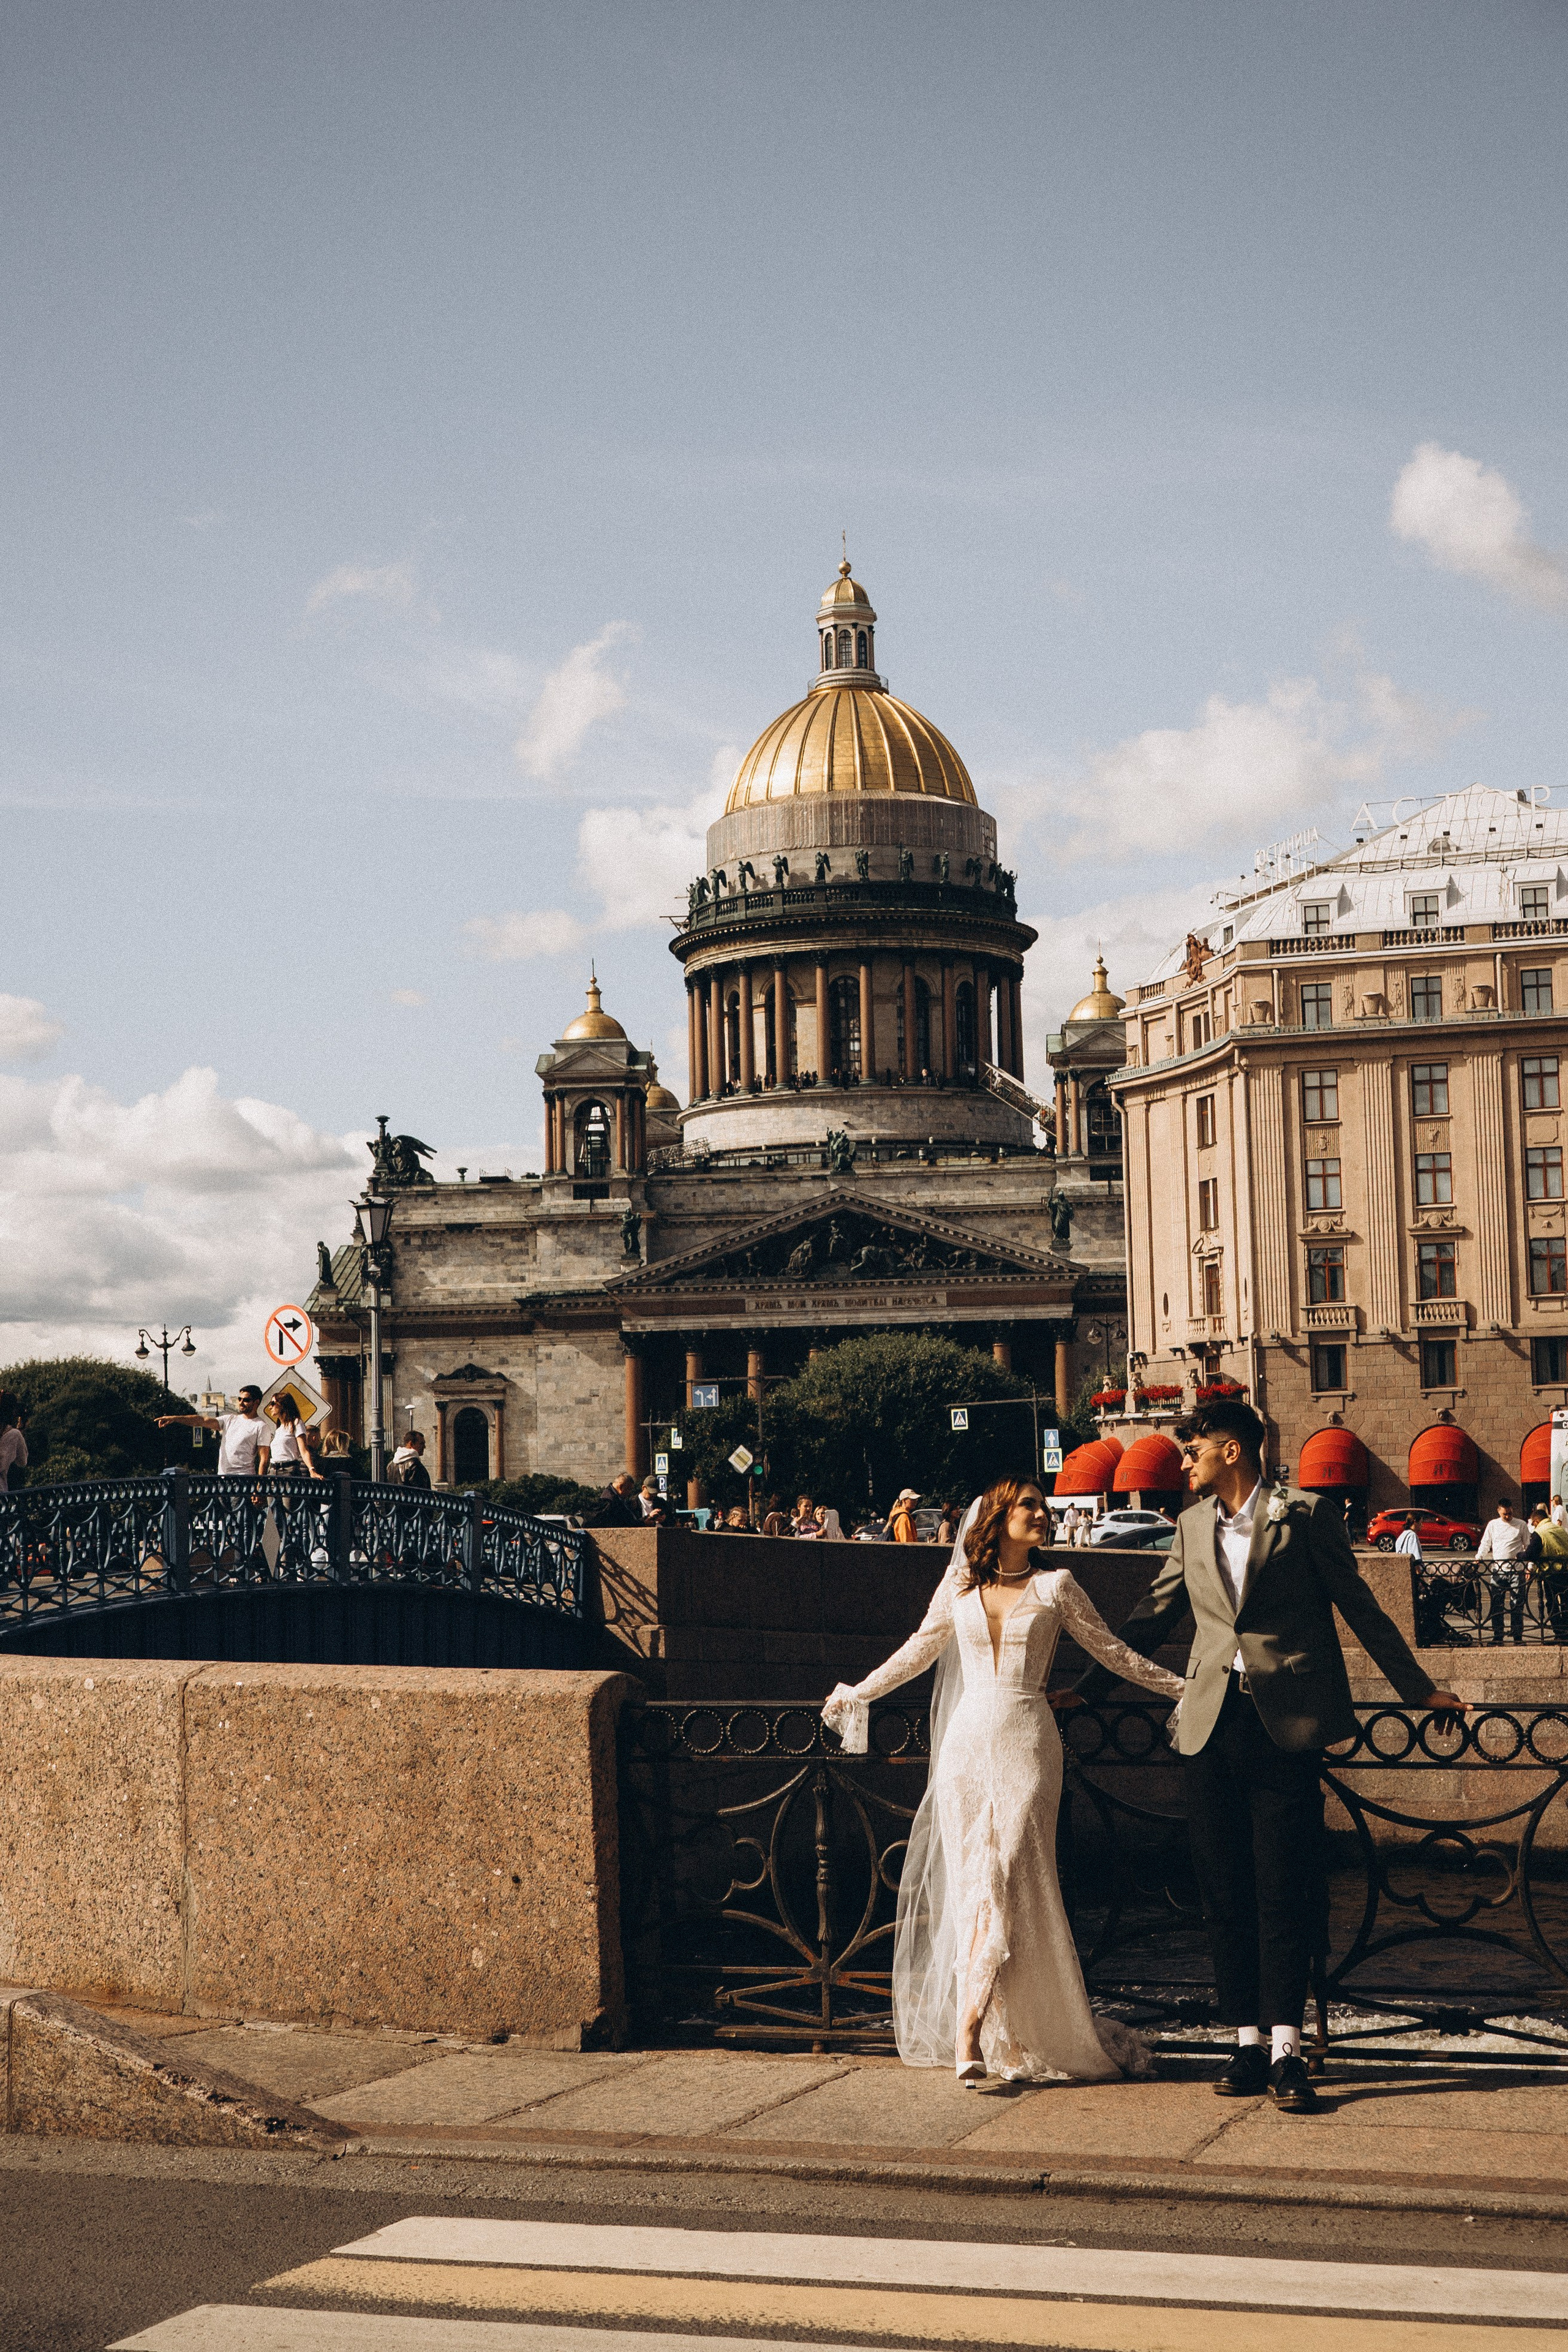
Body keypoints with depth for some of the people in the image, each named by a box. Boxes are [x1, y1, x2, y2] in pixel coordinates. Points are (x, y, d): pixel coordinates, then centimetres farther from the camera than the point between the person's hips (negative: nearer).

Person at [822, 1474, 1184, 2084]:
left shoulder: (1055, 1587, 5)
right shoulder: (959, 1585, 9)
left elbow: (1113, 1652, 10)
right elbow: (920, 1650, 21)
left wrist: (1187, 1688, 7)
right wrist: (857, 1694, 27)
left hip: (1027, 1742, -2)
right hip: (967, 1739, 2)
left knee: (1007, 1880, -12)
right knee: (971, 1883, 0)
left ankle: (969, 2032, -15)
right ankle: (1000, 2032, 5)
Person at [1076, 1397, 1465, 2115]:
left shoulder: (1307, 1516, 0)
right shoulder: (1192, 1527, 13)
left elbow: (1360, 1608, 6)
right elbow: (1151, 1618, 21)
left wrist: (1417, 1688, 9)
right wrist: (1087, 1687, 24)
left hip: (1286, 1725, -4)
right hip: (1211, 1726, 4)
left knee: (1283, 1893, -5)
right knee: (1224, 1893, 5)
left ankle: (1287, 2053, -1)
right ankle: (1248, 2045, 13)